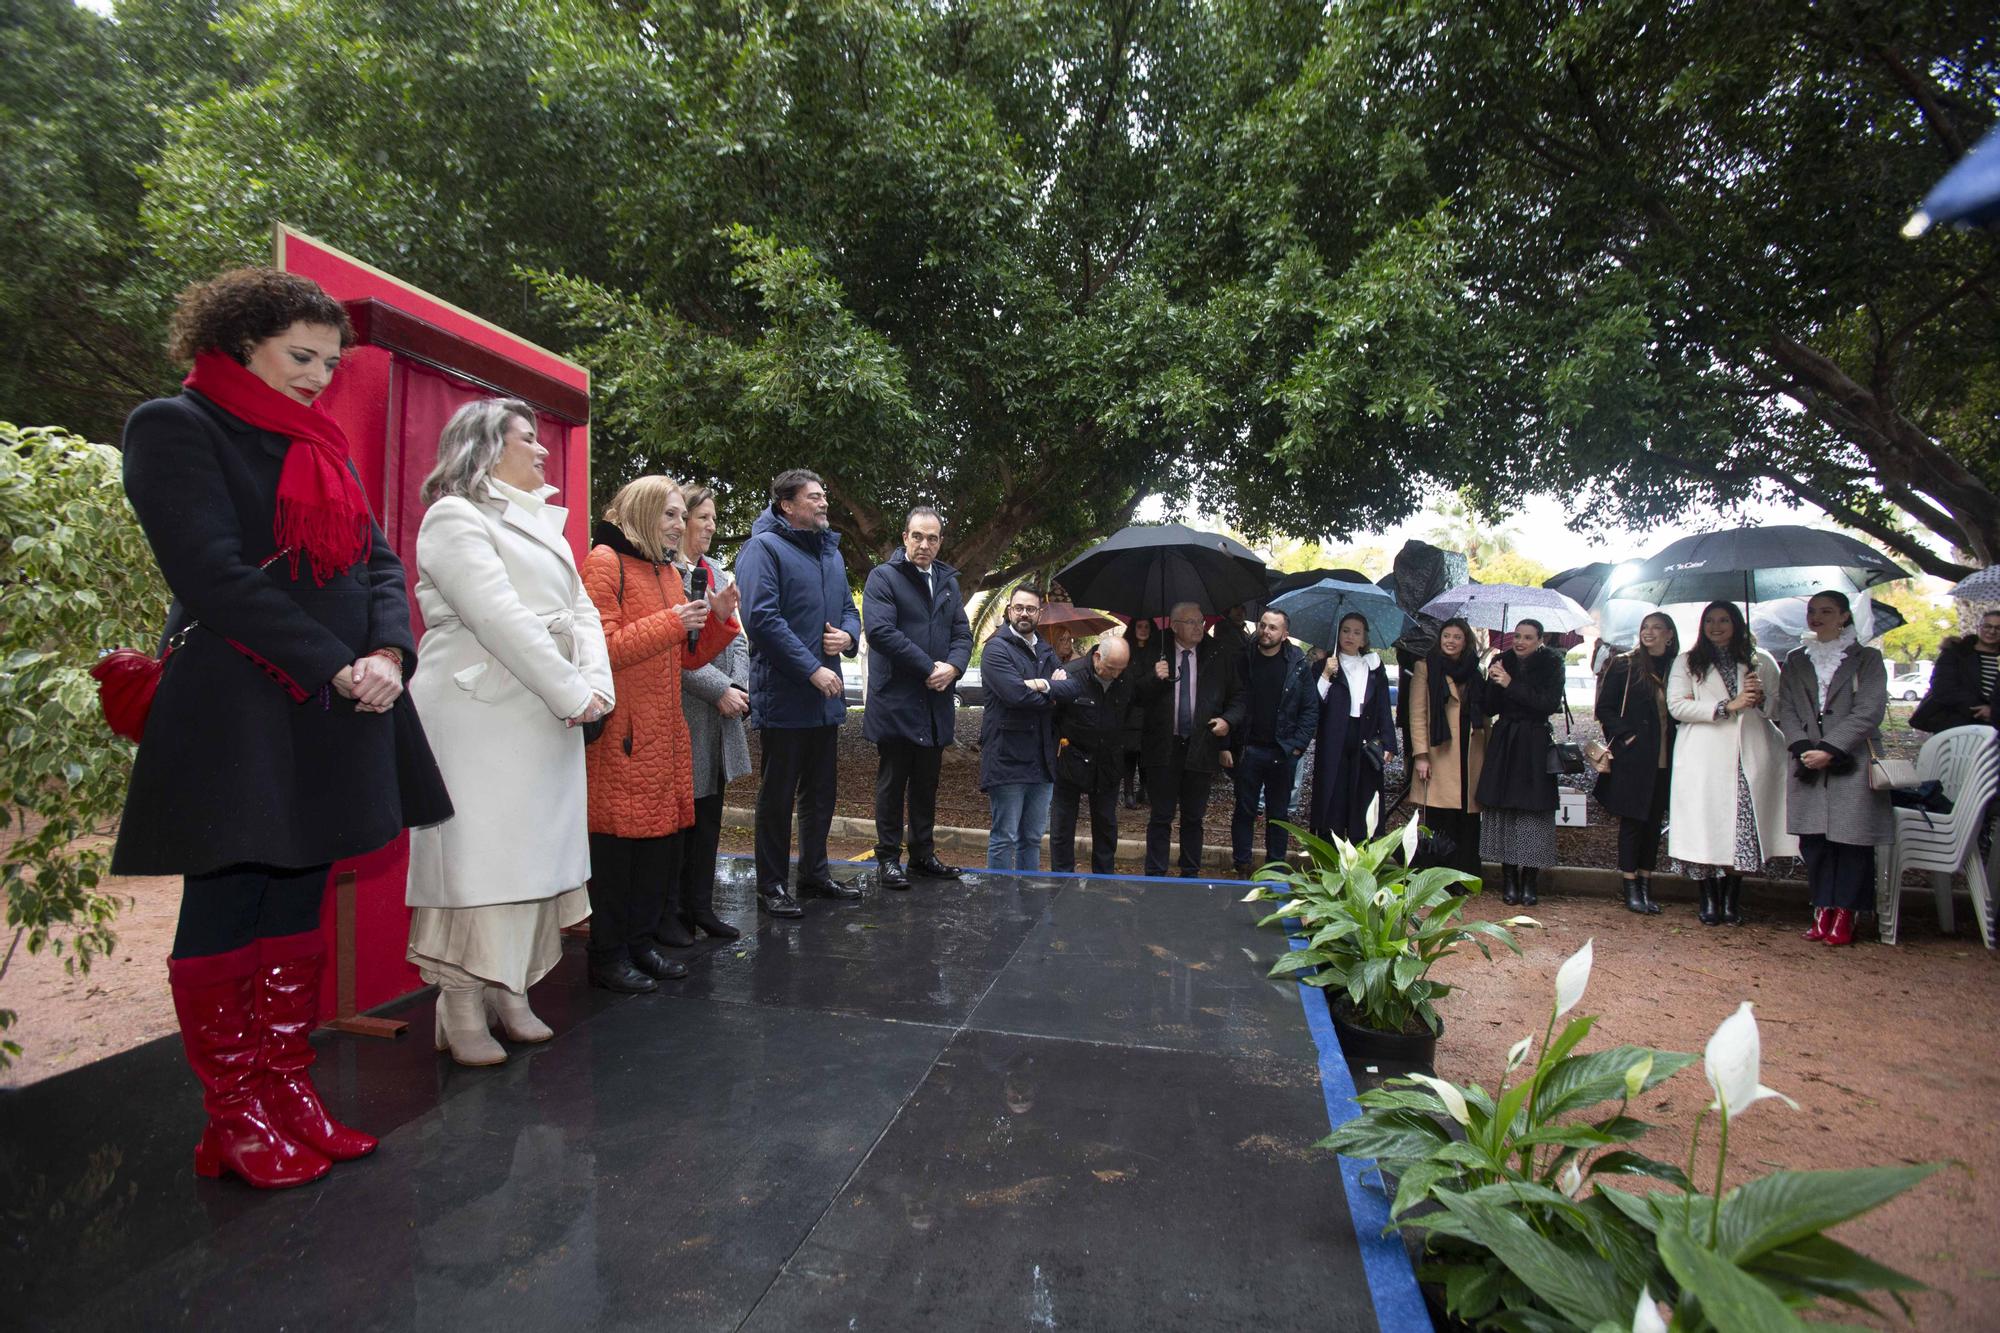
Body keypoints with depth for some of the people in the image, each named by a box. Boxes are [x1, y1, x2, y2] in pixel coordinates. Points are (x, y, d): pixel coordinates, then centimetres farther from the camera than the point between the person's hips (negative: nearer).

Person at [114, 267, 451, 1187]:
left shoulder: (321, 444, 18)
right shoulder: (176, 427, -3)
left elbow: (379, 560, 11)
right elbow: (213, 575, -14)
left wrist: (388, 651, -8)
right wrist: (336, 668, -16)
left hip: (338, 713, 7)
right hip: (234, 715, -7)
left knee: (297, 910, 11)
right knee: (227, 914, 3)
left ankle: (287, 1095, 22)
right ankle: (235, 1122, 16)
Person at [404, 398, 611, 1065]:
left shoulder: (542, 523, 21)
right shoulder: (455, 517, -5)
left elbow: (581, 611, 14)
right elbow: (501, 619, -16)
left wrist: (597, 684, -3)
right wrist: (572, 695, -16)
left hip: (547, 721, 8)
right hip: (479, 717, -8)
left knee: (535, 855, 9)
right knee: (477, 860, -6)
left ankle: (511, 996, 18)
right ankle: (462, 1014, 3)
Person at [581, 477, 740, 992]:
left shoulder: (669, 574, 19)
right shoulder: (604, 561, -6)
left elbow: (689, 657, 19)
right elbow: (600, 647, -15)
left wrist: (718, 620, 3)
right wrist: (670, 622, -18)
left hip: (665, 730, 8)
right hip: (620, 732, -8)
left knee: (663, 833, 10)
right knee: (616, 840, -2)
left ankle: (643, 940, 23)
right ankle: (608, 955, 9)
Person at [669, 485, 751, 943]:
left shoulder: (717, 571, 15)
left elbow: (735, 638, 14)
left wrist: (739, 685, -2)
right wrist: (718, 689, -15)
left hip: (721, 713, 8)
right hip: (684, 711, -7)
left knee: (708, 814, 13)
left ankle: (700, 905, 23)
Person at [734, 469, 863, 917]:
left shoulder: (830, 551, 15)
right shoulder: (764, 547, -10)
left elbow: (849, 608, 21)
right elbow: (763, 618, -20)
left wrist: (847, 634, -4)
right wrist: (812, 669, -22)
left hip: (826, 695, 8)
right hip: (784, 694, -8)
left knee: (821, 790, 17)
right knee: (778, 794, 3)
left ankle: (814, 872, 31)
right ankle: (771, 886, 15)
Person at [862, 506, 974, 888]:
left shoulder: (948, 581, 14)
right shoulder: (883, 577, -5)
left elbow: (963, 633, 12)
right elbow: (880, 630, -18)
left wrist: (953, 667, -10)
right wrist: (928, 668, -17)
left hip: (936, 703, 6)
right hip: (895, 702, -6)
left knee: (927, 784, 14)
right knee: (892, 783, 3)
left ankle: (923, 854, 24)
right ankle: (888, 858, 13)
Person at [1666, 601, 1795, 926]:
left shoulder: (1761, 661, 17)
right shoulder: (1687, 662, 11)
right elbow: (1677, 706, -2)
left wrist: (1761, 699, -7)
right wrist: (1727, 706, -11)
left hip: (1750, 758, 1)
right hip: (1704, 760, -1)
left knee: (1742, 829, -3)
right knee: (1706, 826, -5)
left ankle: (1731, 899, 8)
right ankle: (1709, 899, 4)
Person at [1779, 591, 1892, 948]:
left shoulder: (1867, 659, 4)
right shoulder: (1795, 661, 15)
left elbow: (1870, 711, -6)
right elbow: (1786, 709, 8)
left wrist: (1830, 749, -15)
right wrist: (1803, 746, -9)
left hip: (1852, 764, -3)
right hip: (1808, 766, 3)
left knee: (1851, 838, -3)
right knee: (1813, 839, 2)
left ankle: (1844, 913, 4)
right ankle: (1823, 909, 10)